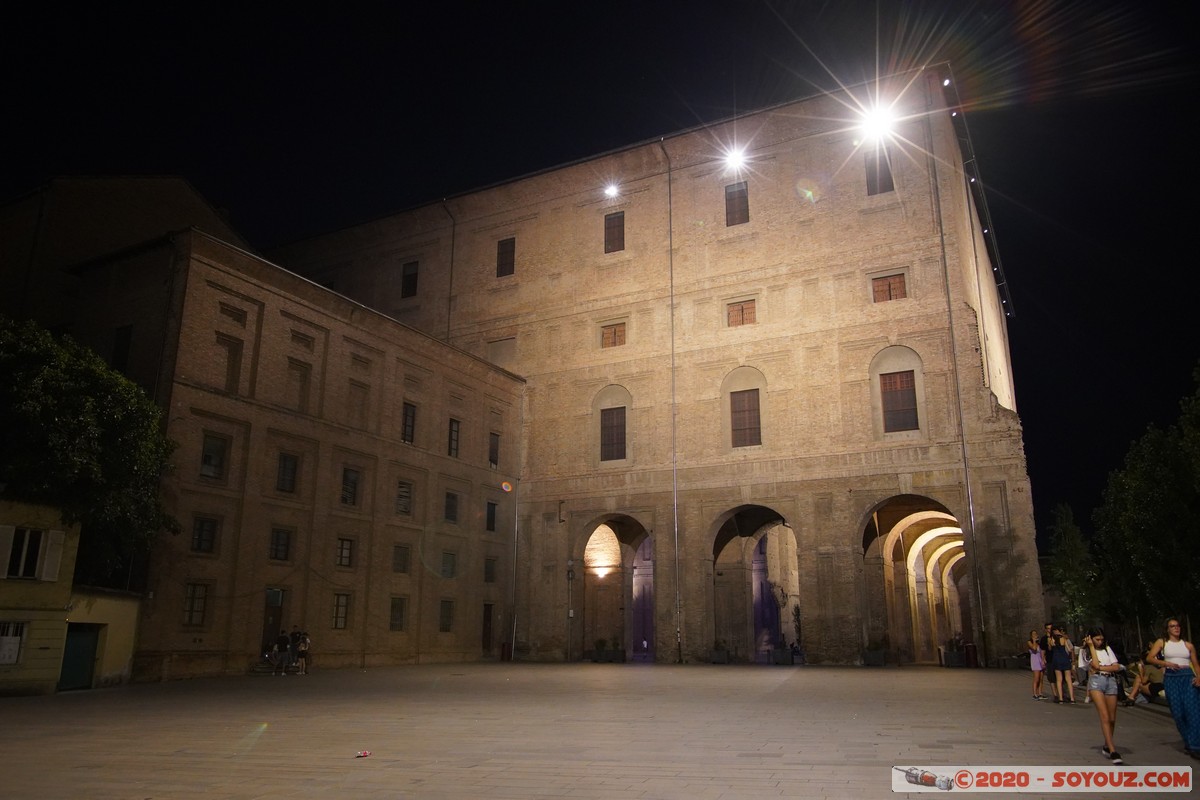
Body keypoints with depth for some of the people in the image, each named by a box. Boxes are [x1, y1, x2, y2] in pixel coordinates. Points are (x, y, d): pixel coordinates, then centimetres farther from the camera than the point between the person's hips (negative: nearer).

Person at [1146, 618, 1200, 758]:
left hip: (1188, 676, 0)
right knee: (1178, 712, -1)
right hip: (1171, 677, 0)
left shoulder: (1188, 645, 15)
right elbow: (1149, 658, 2)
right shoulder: (1162, 642, 11)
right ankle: (1188, 742, 17)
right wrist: (1166, 663, -13)